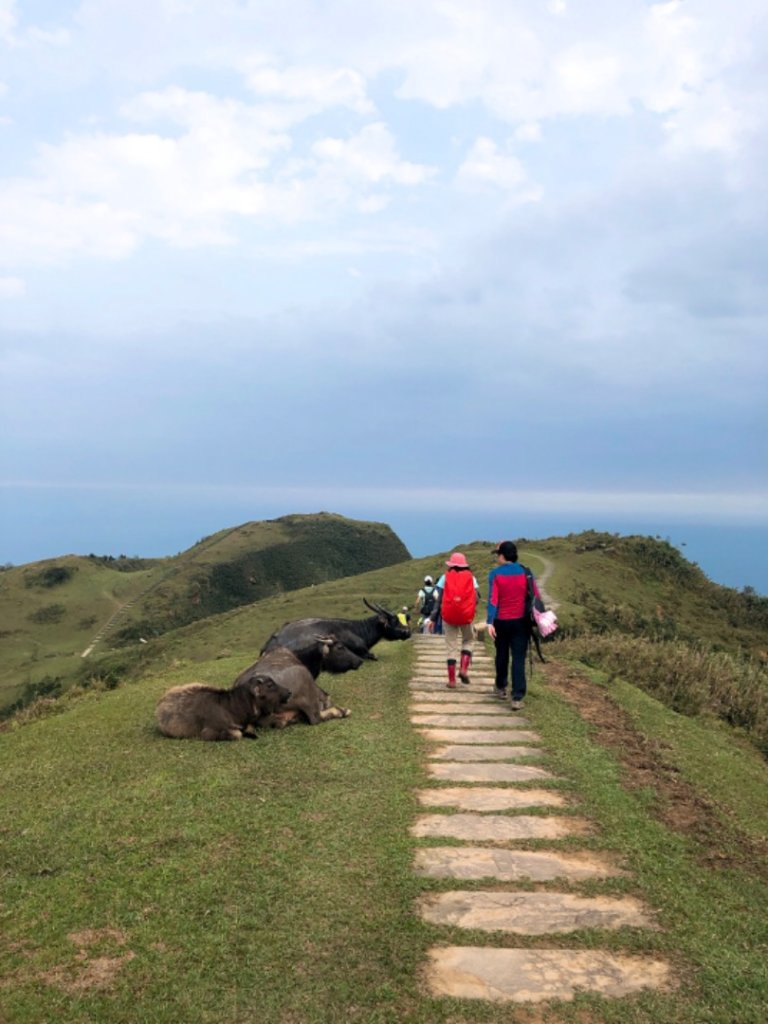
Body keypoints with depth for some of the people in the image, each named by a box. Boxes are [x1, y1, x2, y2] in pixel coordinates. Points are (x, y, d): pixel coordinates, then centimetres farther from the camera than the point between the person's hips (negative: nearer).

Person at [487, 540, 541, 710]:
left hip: (501, 621, 0)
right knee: (518, 659, -1)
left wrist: (490, 623, -17)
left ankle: (500, 687, 36)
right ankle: (517, 697, -9)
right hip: (521, 621, 1)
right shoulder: (525, 572, 0)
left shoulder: (495, 574, -7)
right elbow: (536, 597, 0)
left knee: (502, 655, 19)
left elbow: (493, 600, -14)